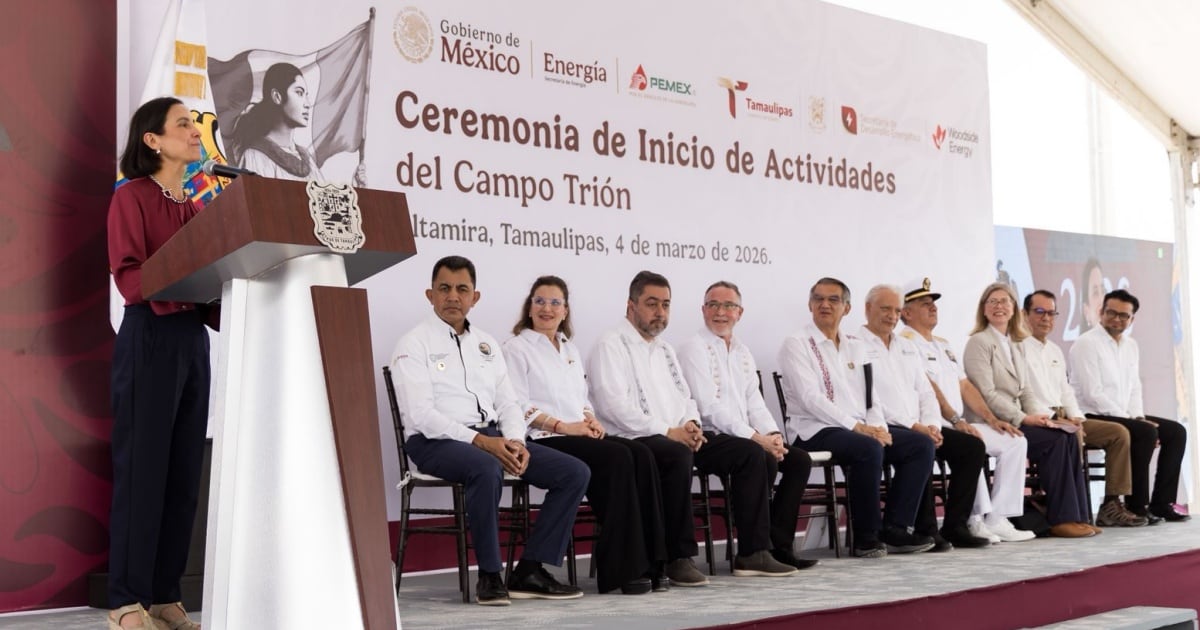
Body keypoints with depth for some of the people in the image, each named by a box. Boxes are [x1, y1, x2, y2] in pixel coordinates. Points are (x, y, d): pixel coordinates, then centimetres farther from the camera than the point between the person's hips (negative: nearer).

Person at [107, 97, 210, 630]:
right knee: (141, 468, -5)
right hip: (149, 337, -7)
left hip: (193, 338, 7)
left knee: (185, 472, 6)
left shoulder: (194, 206, 18)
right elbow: (129, 275, -14)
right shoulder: (132, 196, -3)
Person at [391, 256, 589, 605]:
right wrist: (479, 441, -21)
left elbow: (507, 403, 16)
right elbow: (420, 414, -13)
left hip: (492, 438, 7)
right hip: (437, 442, -6)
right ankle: (489, 576, -23)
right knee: (487, 469, -40)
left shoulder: (486, 343, 20)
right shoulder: (415, 343, 0)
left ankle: (530, 571, -8)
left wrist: (516, 442, -6)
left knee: (575, 472, -9)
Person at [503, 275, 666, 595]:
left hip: (579, 434, 7)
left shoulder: (571, 350, 25)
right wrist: (562, 426, -16)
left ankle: (645, 561, -22)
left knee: (641, 454, -20)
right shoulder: (517, 347, 2)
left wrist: (590, 418, 1)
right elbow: (518, 406, -8)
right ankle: (620, 569, -25)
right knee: (618, 457, -29)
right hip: (545, 440, -7)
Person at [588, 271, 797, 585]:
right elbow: (614, 405, -16)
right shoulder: (611, 345, -4)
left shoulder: (665, 349, 23)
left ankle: (752, 553, -5)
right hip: (636, 440, -8)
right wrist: (667, 432, -19)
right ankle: (680, 558, -28)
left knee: (750, 452, -5)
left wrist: (691, 424, 0)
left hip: (679, 436, 8)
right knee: (678, 456, -39)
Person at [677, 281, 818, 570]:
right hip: (710, 437, -8)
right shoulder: (695, 348, -6)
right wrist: (756, 437, -21)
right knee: (764, 460, -28)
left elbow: (755, 403, 15)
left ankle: (779, 544, -8)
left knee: (800, 460, -8)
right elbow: (709, 407, -16)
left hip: (744, 437, 8)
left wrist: (772, 434, -7)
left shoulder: (742, 353, 19)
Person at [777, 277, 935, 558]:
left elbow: (870, 396, 16)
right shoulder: (796, 345, -2)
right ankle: (865, 537, -19)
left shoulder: (856, 346, 20)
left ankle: (895, 528, -8)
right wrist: (857, 426, -21)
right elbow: (810, 398, -14)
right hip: (814, 431, -7)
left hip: (861, 429, 7)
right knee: (869, 448, -34)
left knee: (921, 444, -8)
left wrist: (878, 427, -6)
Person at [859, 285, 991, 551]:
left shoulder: (907, 347, 23)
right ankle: (926, 530, -22)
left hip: (920, 428, 8)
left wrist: (932, 425, -2)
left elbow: (926, 392, 18)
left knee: (973, 446, -7)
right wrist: (912, 425, -17)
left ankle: (954, 526, -5)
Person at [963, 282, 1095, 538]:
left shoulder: (1017, 345, 20)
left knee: (1069, 436, -16)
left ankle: (1076, 515, -15)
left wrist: (1037, 415, -4)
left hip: (1017, 419, 7)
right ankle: (1060, 518, -16)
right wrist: (1023, 419, -18)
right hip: (993, 423, -7)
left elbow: (1025, 390, 16)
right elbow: (987, 394, -14)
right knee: (1055, 440, -23)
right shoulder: (979, 342, -6)